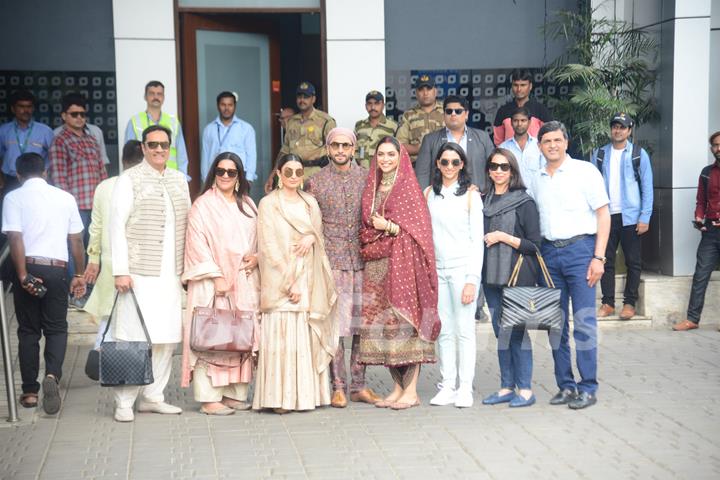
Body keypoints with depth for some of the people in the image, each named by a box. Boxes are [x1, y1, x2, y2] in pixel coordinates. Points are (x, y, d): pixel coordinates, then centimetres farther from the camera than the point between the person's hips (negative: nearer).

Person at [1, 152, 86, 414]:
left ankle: (30, 392, 12)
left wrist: (23, 275, -13)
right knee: (56, 328, 10)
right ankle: (52, 374, -15)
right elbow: (76, 240, 7)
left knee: (28, 331, 10)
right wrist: (80, 275, 13)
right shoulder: (65, 197, 7)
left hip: (29, 268, -1)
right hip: (57, 270, 1)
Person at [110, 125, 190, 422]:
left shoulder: (179, 180, 16)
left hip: (171, 273, 6)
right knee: (133, 337, -6)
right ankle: (124, 403, 2)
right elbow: (117, 225, -6)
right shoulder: (130, 180, -1)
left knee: (167, 336, 6)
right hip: (139, 272, -5)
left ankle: (152, 397, 16)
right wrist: (120, 271, -12)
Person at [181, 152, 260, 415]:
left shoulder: (247, 205, 15)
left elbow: (259, 239, 20)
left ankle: (236, 393, 14)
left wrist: (257, 256, -2)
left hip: (244, 282, 6)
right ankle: (209, 398, -3)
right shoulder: (203, 205, -3)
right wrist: (216, 277, -16)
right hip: (214, 282, -6)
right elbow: (198, 245, -9)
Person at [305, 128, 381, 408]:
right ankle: (338, 387, 5)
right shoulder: (316, 182, 5)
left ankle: (359, 385, 13)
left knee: (362, 323, 5)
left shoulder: (366, 178, 9)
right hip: (332, 261, -2)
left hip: (362, 260, 2)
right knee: (335, 324, -3)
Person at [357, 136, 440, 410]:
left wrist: (388, 227, -13)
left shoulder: (409, 188, -1)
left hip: (403, 264, -6)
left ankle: (411, 391, -1)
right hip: (377, 266, 6)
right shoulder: (372, 188, 16)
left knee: (405, 320, -7)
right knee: (382, 323, 4)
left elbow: (419, 230, -7)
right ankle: (398, 388, 12)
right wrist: (372, 230, 2)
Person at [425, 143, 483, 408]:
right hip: (436, 269, 4)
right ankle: (447, 387, 11)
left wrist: (472, 280, -10)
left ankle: (465, 389, 5)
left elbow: (477, 240, -3)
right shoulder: (429, 193, 9)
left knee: (464, 330, -2)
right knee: (443, 331, 5)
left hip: (463, 269, -3)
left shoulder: (470, 195, -1)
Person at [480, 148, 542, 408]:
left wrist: (504, 237, -14)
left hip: (518, 277, -6)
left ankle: (525, 389, 3)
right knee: (501, 333, 9)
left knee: (516, 331, -5)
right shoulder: (484, 201, 12)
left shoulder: (524, 202, -5)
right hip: (492, 276, 6)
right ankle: (507, 387, 16)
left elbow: (535, 245, -8)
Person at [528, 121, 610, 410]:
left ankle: (588, 388, 0)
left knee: (584, 322, -6)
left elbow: (603, 215, -3)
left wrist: (598, 257, -11)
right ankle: (566, 386, 15)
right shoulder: (537, 180, 14)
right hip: (549, 253, 5)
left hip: (580, 248, -5)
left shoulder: (585, 171, 0)